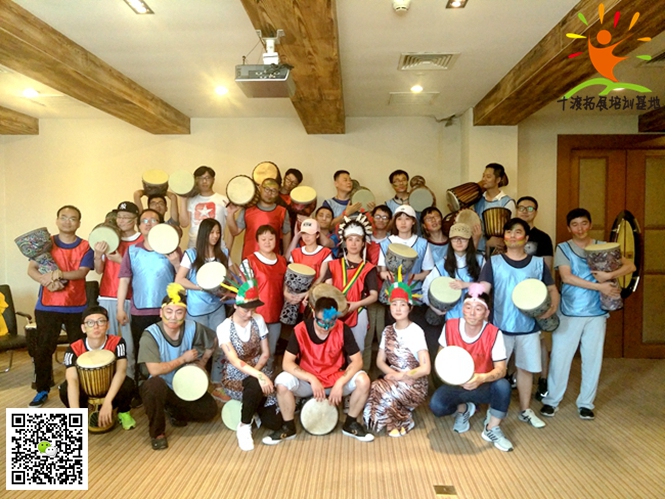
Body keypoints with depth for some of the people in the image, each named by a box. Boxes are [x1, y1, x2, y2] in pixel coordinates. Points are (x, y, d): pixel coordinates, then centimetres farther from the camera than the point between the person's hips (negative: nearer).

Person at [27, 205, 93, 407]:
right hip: (47, 305, 1)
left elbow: (82, 272, -11)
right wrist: (46, 281, -22)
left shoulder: (85, 247, 2)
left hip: (77, 306, -1)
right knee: (43, 348, 4)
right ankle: (42, 390, 17)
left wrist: (62, 274, -29)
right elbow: (31, 269, -3)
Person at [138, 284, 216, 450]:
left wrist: (202, 363, 0)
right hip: (159, 387, -4)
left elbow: (212, 341, 8)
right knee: (155, 384, -38)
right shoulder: (150, 335, -25)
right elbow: (154, 370, -35)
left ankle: (174, 410, 20)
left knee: (209, 410, -9)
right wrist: (184, 358, -24)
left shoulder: (193, 328, -14)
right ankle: (157, 433, -13)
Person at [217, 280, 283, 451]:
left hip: (259, 371, 3)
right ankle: (244, 427, -13)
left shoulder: (259, 320, -3)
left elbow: (266, 353, 0)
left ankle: (256, 409, 22)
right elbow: (235, 362, -24)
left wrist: (257, 372, -18)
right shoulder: (224, 328, -14)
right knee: (255, 386, -40)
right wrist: (259, 376, -37)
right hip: (236, 377, -3)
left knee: (275, 423, -13)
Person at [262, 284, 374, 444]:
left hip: (336, 379, 1)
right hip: (307, 381, -1)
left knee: (363, 380, -25)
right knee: (282, 381, -29)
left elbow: (357, 361, -14)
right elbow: (287, 363, -20)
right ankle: (288, 427, -5)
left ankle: (350, 424, -1)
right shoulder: (300, 330, -18)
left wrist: (340, 383, -26)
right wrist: (312, 379, -30)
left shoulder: (343, 329, -15)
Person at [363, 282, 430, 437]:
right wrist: (393, 373, -13)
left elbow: (425, 368, -18)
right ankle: (399, 413, 0)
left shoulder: (416, 332, -13)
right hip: (393, 380, 5)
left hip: (414, 385, -5)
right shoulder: (388, 331, 5)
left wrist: (400, 376, -14)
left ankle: (403, 420, -4)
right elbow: (380, 361, 7)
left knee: (382, 390, -30)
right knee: (373, 389, -25)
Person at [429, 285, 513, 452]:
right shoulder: (450, 326, -12)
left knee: (503, 385, -34)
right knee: (436, 405, -28)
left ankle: (492, 429, -7)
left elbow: (501, 369, -23)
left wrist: (481, 378, -43)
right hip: (456, 385, 1)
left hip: (483, 387, -1)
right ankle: (463, 409, 10)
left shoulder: (494, 333, -18)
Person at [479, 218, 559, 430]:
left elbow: (552, 289, 7)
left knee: (526, 368, 13)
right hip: (500, 325, -1)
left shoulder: (538, 263, 3)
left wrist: (552, 306, -12)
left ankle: (526, 410, 29)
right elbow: (483, 288, -10)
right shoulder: (494, 262, -2)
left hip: (529, 326, 2)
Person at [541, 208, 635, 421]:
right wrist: (600, 287, -17)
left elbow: (630, 266, -2)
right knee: (560, 357, 3)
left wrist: (608, 275, -19)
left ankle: (586, 403, 23)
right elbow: (566, 277, -15)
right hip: (569, 312, -2)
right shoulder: (563, 248, -2)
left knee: (593, 358, 9)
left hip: (596, 313, 2)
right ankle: (551, 400, 17)